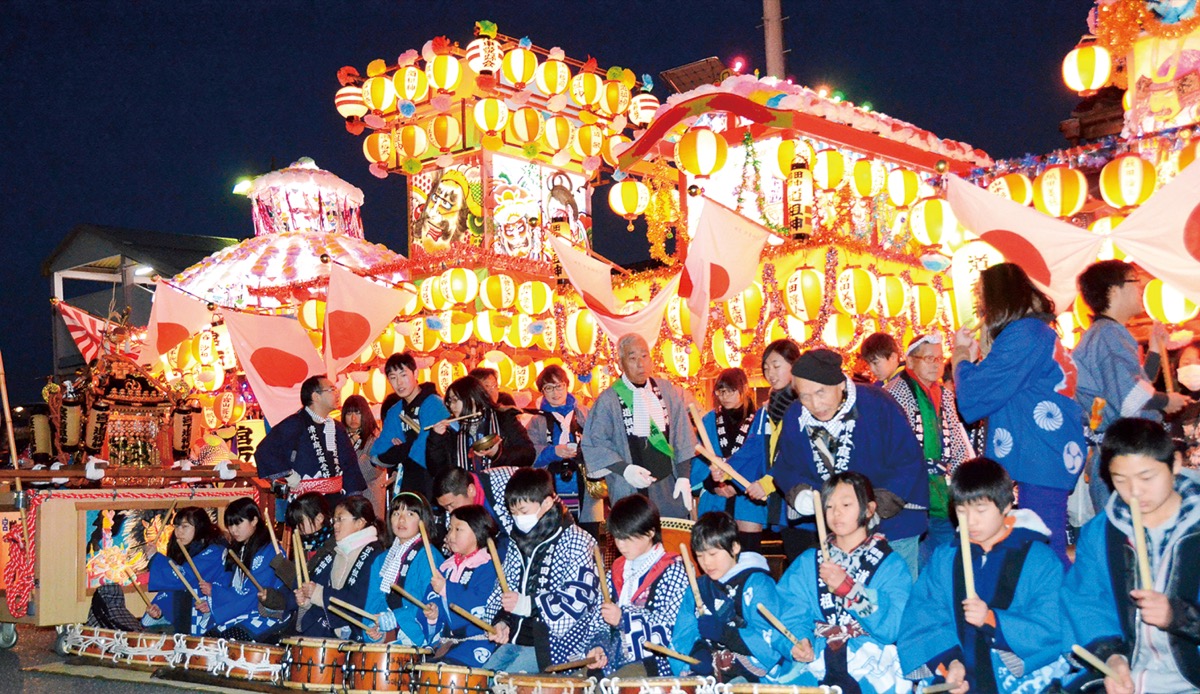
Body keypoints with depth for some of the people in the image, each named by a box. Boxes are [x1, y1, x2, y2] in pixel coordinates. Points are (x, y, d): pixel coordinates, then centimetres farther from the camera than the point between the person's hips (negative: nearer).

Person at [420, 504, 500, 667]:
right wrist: (432, 612, -4)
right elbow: (432, 599, 20)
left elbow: (482, 606, -19)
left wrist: (447, 589, -17)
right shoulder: (447, 567, 18)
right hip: (444, 640, 7)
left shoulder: (487, 568, -7)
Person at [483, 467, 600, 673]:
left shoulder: (576, 542, -7)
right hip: (513, 638, 7)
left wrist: (527, 604, -21)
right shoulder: (518, 541, 15)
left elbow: (579, 598, -16)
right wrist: (501, 621, 0)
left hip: (554, 642, -7)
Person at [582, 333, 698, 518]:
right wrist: (624, 469, -17)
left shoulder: (668, 392, 3)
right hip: (630, 489, -3)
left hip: (670, 488, 3)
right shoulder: (608, 400, -6)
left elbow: (682, 437, 6)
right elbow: (595, 443, -6)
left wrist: (684, 477, 0)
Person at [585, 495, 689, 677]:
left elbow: (671, 622, -15)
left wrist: (624, 617, -19)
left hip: (653, 661, -6)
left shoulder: (672, 570, -4)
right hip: (615, 658, 6)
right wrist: (600, 645, -6)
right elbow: (601, 616, 13)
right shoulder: (617, 570, 17)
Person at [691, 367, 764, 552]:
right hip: (714, 503, 2)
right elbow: (698, 459, 5)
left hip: (749, 500, -2)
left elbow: (762, 463, -4)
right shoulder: (710, 421, 8)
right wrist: (712, 485, -12)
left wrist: (738, 486, -15)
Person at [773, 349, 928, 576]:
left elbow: (909, 463, -15)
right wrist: (799, 493, -14)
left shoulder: (877, 405, -17)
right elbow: (787, 468, 8)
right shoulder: (794, 418, -4)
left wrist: (876, 506, -24)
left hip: (892, 527, -3)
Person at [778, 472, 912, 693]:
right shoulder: (808, 563, 15)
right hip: (816, 663, 3)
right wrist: (798, 640, -14)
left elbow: (893, 627, -8)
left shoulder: (891, 565, 5)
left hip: (872, 669, -3)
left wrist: (848, 588, -17)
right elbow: (792, 613, 6)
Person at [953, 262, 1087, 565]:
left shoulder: (1022, 335, -14)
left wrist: (960, 355, 2)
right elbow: (998, 387, 21)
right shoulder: (1039, 331, 18)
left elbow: (974, 395, -14)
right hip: (1049, 458, 10)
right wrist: (976, 354, 12)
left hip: (1042, 459, -10)